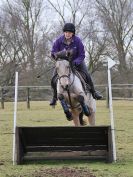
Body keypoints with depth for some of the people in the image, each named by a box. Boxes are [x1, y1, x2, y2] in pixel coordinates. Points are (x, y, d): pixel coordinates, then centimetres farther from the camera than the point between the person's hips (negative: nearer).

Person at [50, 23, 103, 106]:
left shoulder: (77, 40, -21)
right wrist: (59, 55, -34)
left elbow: (82, 55, -16)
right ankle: (55, 97, 11)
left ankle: (93, 92, 11)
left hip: (76, 61, -1)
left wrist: (76, 62, -35)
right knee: (54, 79, -12)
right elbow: (53, 53, -11)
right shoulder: (59, 40, -19)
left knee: (87, 75, -14)